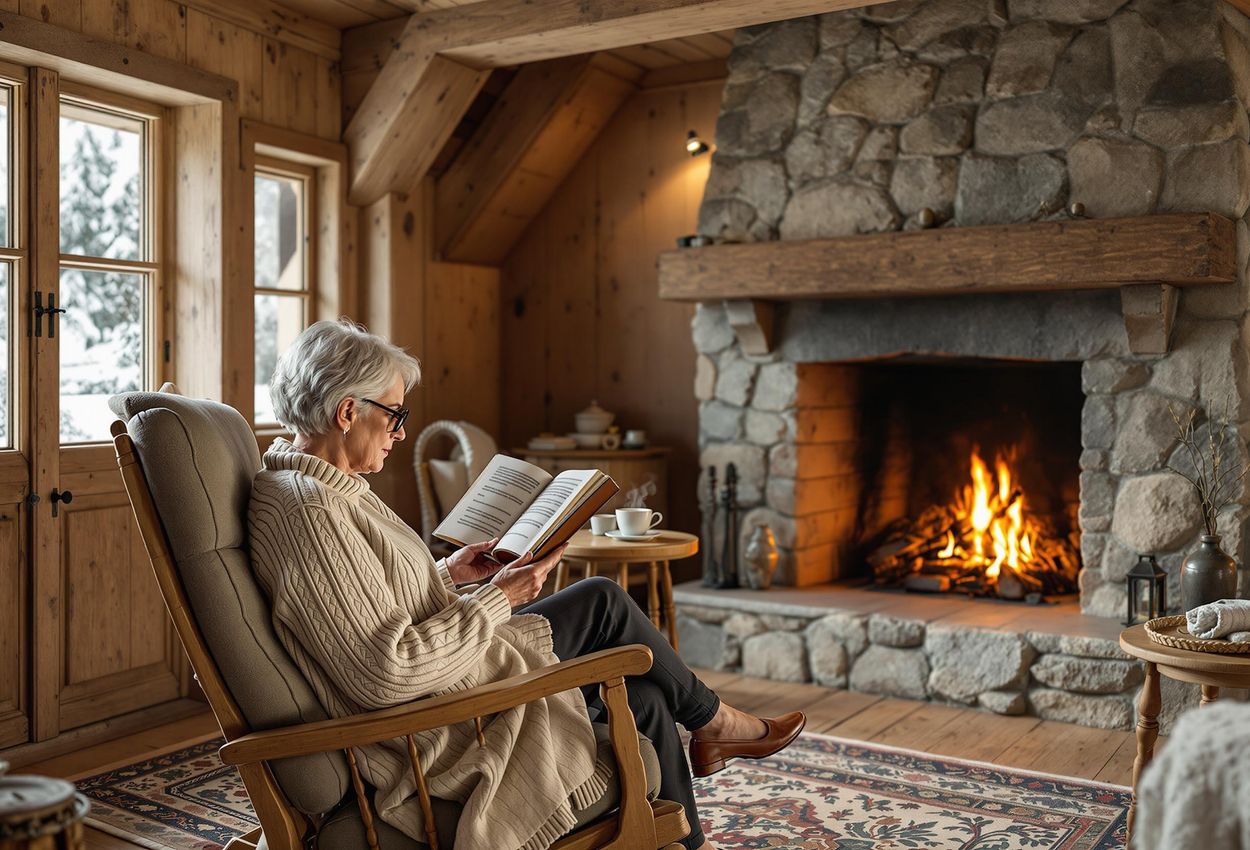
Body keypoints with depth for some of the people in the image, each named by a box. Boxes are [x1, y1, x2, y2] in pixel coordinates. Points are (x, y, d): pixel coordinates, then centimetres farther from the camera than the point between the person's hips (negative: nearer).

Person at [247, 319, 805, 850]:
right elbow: (383, 673, -30)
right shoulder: (307, 512, -27)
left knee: (644, 699, 10)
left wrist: (446, 575, 8)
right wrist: (496, 600, -20)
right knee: (603, 603, -3)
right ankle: (711, 720, 24)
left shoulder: (317, 487, 7)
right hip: (432, 734, -10)